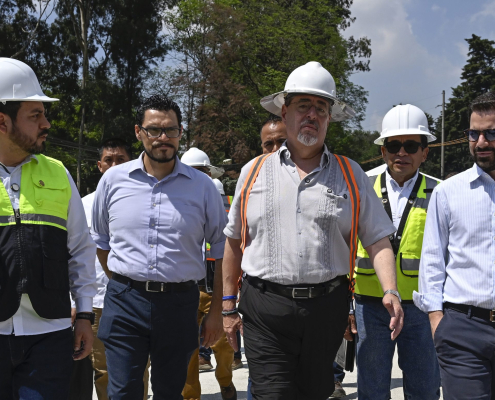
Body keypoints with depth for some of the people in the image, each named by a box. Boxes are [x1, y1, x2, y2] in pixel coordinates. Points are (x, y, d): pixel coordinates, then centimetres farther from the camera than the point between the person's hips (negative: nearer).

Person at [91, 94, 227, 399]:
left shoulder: (202, 186, 2)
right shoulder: (113, 179, 4)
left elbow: (223, 248, 6)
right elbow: (100, 240, 17)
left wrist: (217, 310, 3)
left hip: (180, 304, 0)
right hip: (124, 304, 0)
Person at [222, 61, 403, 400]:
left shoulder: (351, 176, 7)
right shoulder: (254, 172, 8)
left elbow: (378, 240, 3)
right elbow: (234, 241, 12)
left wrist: (390, 291, -14)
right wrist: (229, 305, 10)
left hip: (326, 308, 1)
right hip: (265, 310, 0)